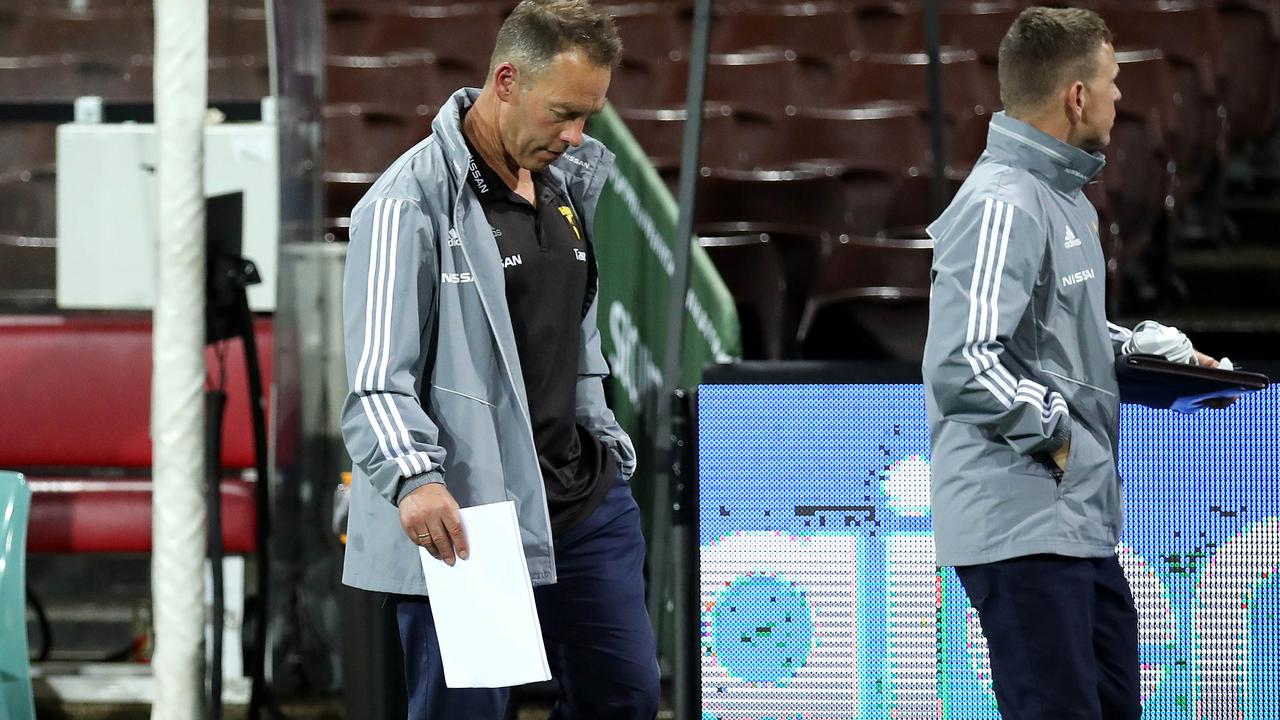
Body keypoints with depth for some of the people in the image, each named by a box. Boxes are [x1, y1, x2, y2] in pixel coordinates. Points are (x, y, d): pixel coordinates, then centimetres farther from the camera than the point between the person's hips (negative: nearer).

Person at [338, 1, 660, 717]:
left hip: (584, 496, 8)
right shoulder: (413, 203, -14)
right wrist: (415, 478, -37)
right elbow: (377, 381, -22)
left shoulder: (570, 181, 11)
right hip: (463, 519, -8)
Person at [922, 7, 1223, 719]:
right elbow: (963, 363, -27)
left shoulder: (1066, 196, 15)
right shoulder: (1001, 206, -18)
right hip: (1023, 528, -11)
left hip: (1084, 526, 11)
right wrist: (1054, 429, -18)